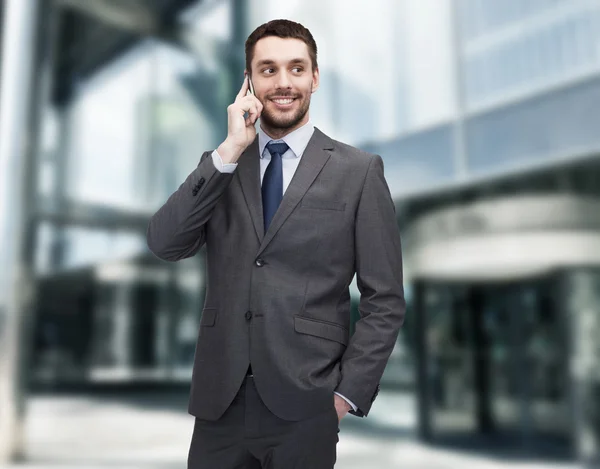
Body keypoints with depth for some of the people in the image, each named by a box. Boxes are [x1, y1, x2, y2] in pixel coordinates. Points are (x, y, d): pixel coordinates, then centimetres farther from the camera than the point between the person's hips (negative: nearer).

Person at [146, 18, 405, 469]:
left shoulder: (358, 171, -2)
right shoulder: (220, 165, 7)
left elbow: (385, 301, -2)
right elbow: (165, 243, -7)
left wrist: (347, 393, -8)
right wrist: (229, 151, -12)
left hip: (305, 407, -2)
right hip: (220, 402, 3)